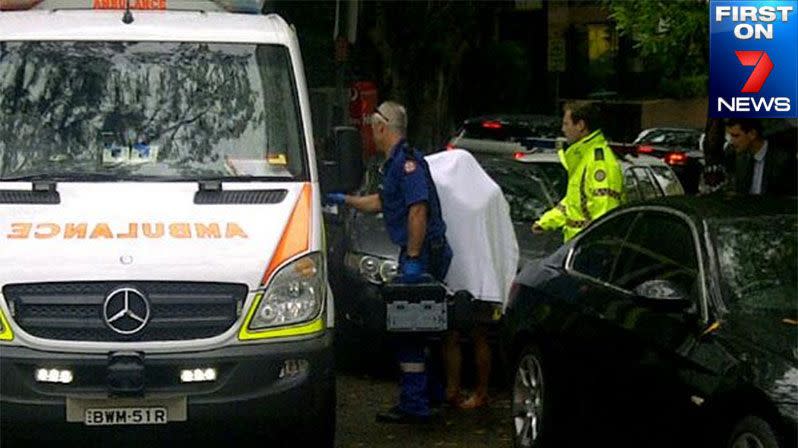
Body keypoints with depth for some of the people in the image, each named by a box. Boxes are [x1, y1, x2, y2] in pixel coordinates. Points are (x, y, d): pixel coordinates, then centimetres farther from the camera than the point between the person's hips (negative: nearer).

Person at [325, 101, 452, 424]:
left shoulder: (406, 161, -14)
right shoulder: (396, 163, 19)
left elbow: (419, 209, -23)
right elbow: (381, 202, 35)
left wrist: (412, 259, -24)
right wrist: (344, 200, 41)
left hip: (422, 255, -10)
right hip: (420, 255, 10)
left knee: (408, 328, -8)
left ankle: (414, 406, -7)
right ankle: (427, 396, 22)